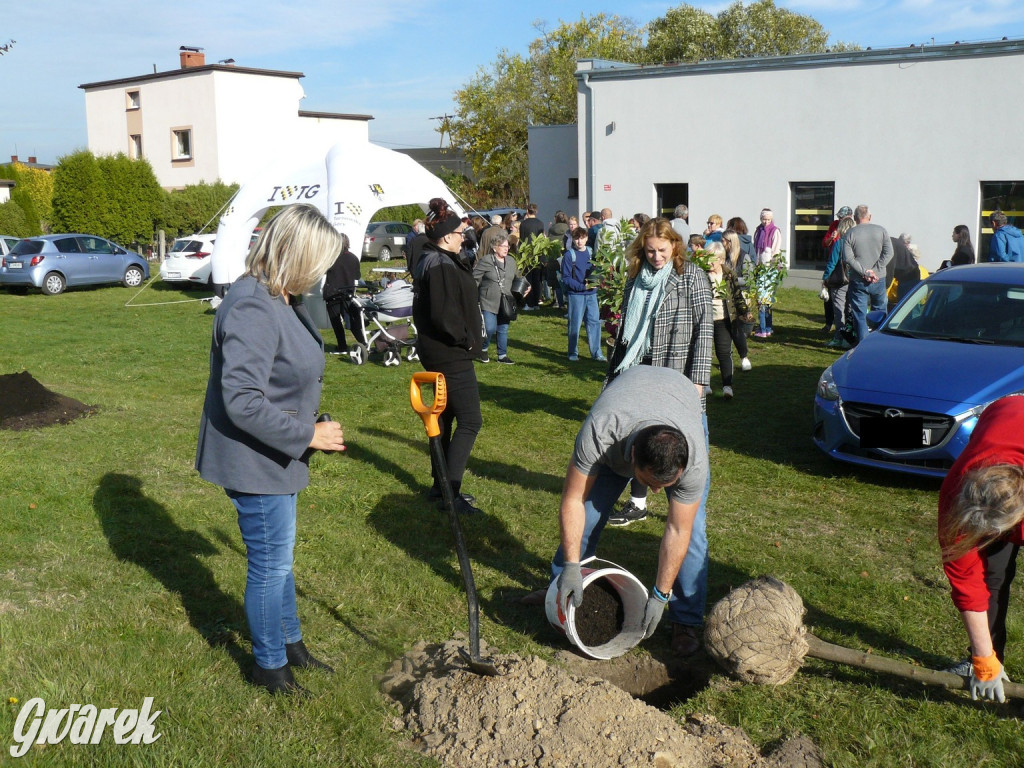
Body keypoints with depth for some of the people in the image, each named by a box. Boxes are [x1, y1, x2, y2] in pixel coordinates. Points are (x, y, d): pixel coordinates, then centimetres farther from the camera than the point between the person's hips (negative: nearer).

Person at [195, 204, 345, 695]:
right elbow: (243, 403, -31)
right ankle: (269, 666, 26)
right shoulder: (253, 309, -27)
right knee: (270, 564, 6)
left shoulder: (282, 300, 5)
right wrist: (308, 435, -23)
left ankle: (290, 643, 42)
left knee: (279, 557, 23)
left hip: (278, 454, 10)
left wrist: (309, 427, 13)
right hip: (254, 461, -10)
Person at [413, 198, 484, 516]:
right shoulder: (441, 266, -20)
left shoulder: (434, 261, 12)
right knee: (470, 421, -9)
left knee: (446, 416, 17)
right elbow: (443, 315, -27)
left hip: (443, 352, 11)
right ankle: (451, 492, -8)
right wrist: (467, 340, -15)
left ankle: (441, 485, 27)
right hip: (450, 355, -11)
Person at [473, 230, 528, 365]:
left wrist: (525, 288, 8)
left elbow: (517, 278, 24)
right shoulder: (485, 261, -8)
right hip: (489, 303, -5)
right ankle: (482, 349, 16)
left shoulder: (511, 261, 11)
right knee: (490, 329, -12)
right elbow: (475, 278, -7)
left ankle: (502, 355, 23)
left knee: (503, 329, 11)